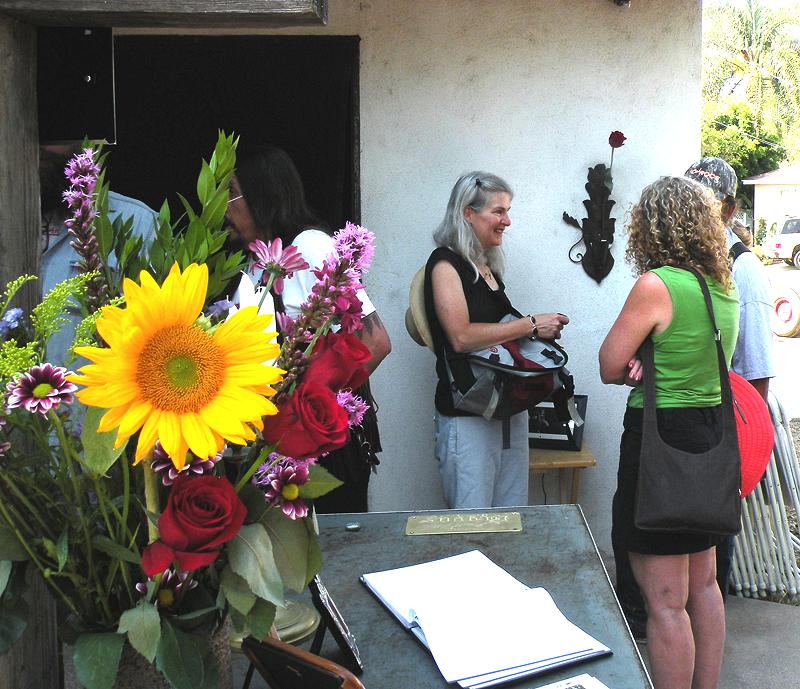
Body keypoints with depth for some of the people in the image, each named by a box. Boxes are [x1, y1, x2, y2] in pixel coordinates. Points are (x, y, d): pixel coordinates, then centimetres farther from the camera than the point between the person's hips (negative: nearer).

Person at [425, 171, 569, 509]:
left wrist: (543, 329, 8)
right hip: (467, 415, -8)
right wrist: (530, 324, -14)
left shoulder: (487, 267, 16)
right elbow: (462, 336, -19)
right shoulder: (445, 263, -8)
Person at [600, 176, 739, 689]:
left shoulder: (656, 285, -18)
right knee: (703, 584, 21)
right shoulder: (726, 286, 6)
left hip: (662, 441, -8)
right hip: (713, 436, 9)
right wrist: (651, 363, -4)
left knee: (665, 602, 2)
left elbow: (610, 368, -10)